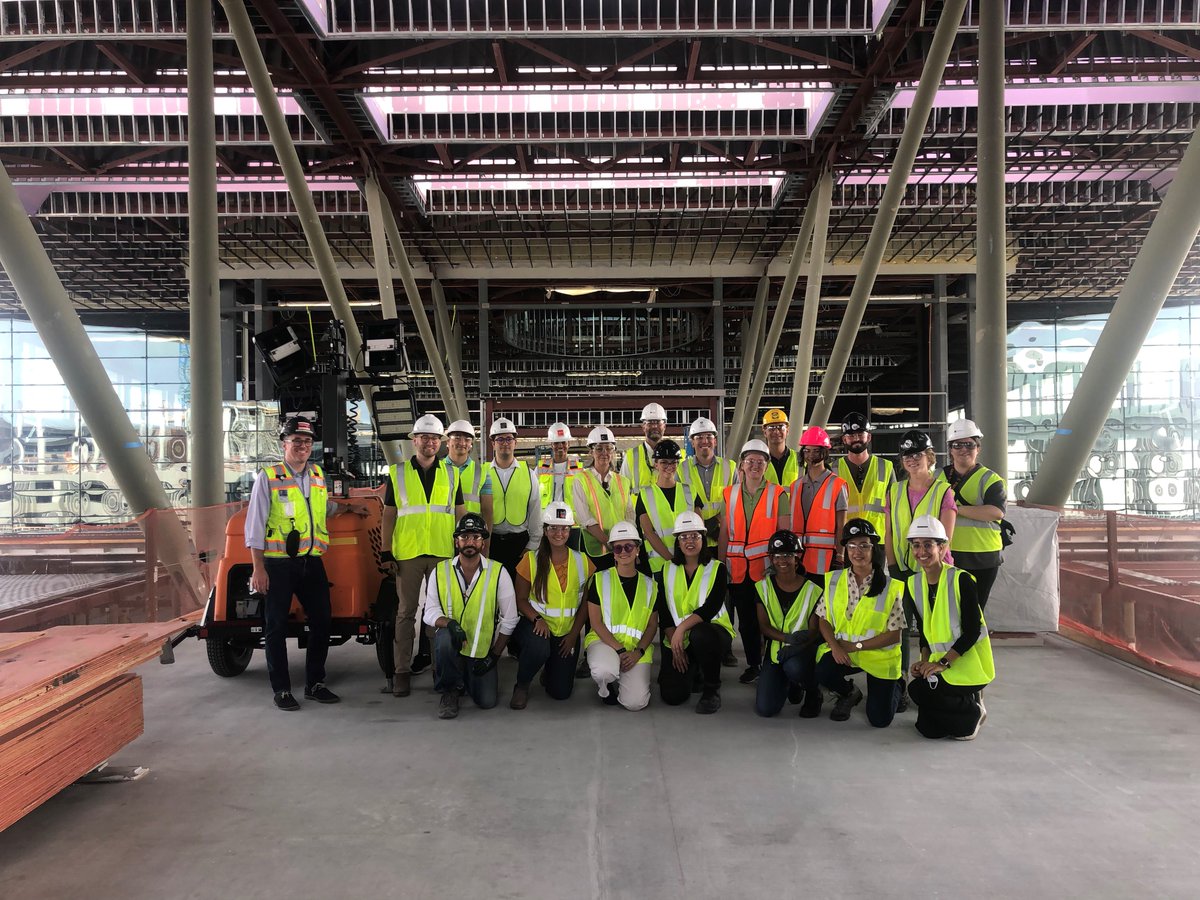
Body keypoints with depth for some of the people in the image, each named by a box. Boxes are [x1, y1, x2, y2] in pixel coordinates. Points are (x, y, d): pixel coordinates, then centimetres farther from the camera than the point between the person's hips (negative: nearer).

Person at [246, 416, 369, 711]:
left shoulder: (317, 475, 12)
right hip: (278, 564, -5)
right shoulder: (268, 477, -4)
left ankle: (315, 684, 21)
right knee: (276, 626, 2)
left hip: (312, 562, 5)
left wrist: (349, 507, 23)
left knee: (322, 621, 7)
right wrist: (258, 568, -10)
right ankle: (281, 690, 12)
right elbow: (255, 524, -6)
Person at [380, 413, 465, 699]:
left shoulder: (451, 474, 10)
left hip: (443, 553, 2)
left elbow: (460, 513, 11)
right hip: (407, 554, -1)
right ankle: (402, 671, 6)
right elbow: (388, 515, 5)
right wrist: (387, 553, -1)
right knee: (406, 612, 1)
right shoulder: (397, 473, 5)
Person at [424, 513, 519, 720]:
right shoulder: (440, 571, -3)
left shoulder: (498, 573, -6)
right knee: (444, 638, -35)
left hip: (483, 651, 0)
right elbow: (430, 611, -3)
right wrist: (449, 623, -26)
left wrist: (494, 655, -5)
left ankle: (468, 677, 26)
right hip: (451, 645, 0)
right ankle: (449, 691, -8)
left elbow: (509, 619, -3)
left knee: (486, 702, -10)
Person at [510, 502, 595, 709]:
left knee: (561, 692, 0)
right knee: (538, 648, -39)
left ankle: (552, 667, 37)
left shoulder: (582, 562, 0)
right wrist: (537, 619, -21)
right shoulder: (531, 560, -6)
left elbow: (586, 604, 3)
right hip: (536, 625, -2)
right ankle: (522, 685, -6)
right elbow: (521, 599, -3)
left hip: (568, 632, 3)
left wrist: (573, 634, -5)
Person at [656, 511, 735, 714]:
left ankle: (712, 689, -14)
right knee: (672, 696, -14)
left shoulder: (717, 568, -2)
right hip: (676, 639, 3)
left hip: (712, 630, -3)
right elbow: (664, 613, 2)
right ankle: (693, 672, 23)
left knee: (699, 634, -40)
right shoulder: (668, 571, 7)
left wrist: (682, 628, -27)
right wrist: (674, 644, -10)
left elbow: (711, 607, -16)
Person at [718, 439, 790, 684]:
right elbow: (724, 533, 9)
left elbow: (785, 533, -1)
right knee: (746, 620, 10)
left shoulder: (778, 494, 1)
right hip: (738, 569, 3)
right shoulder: (729, 494, 9)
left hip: (767, 567, -3)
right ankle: (752, 665, 22)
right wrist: (720, 565, 6)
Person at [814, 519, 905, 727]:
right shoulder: (834, 580, 0)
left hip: (879, 656, -2)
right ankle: (849, 694, 7)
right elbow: (823, 620, 4)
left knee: (880, 719, -6)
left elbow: (894, 634, -9)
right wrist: (835, 646, -15)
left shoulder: (890, 587, -10)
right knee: (823, 673, -31)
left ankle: (893, 687, 30)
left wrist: (856, 646, -15)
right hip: (842, 652, 2)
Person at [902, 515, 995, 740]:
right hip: (939, 662, 6)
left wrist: (943, 662, -21)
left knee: (919, 689, -27)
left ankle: (972, 712, -1)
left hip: (969, 663, -6)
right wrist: (925, 662, -5)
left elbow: (972, 631, -16)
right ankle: (967, 702, 21)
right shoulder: (913, 585, 4)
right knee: (929, 729, -6)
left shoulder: (961, 580, -15)